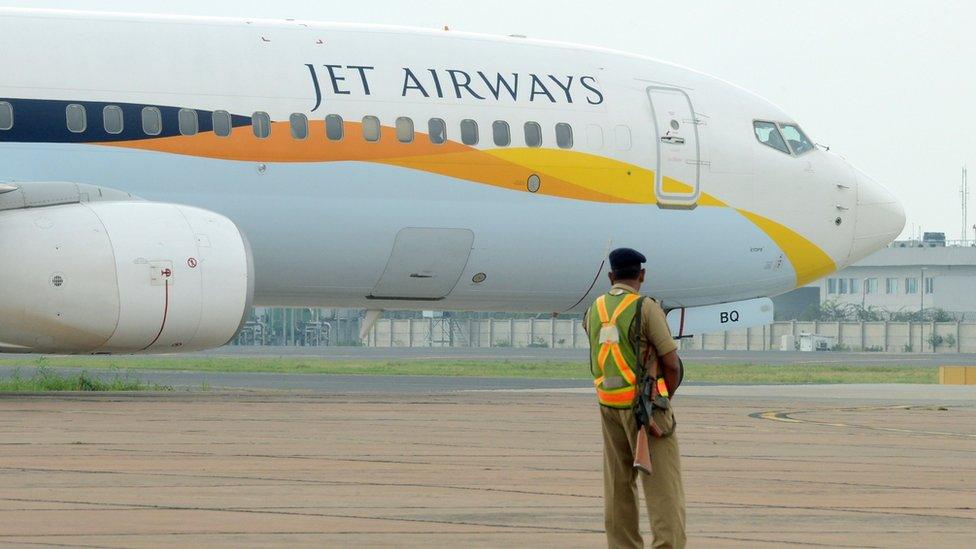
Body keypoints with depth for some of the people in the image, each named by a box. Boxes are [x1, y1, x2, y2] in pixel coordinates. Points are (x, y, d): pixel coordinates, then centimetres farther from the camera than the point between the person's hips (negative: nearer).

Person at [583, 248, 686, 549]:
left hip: (609, 407, 6)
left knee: (618, 485, 11)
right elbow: (672, 365, -12)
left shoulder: (594, 311, 6)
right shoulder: (647, 309, -13)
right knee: (662, 486, -6)